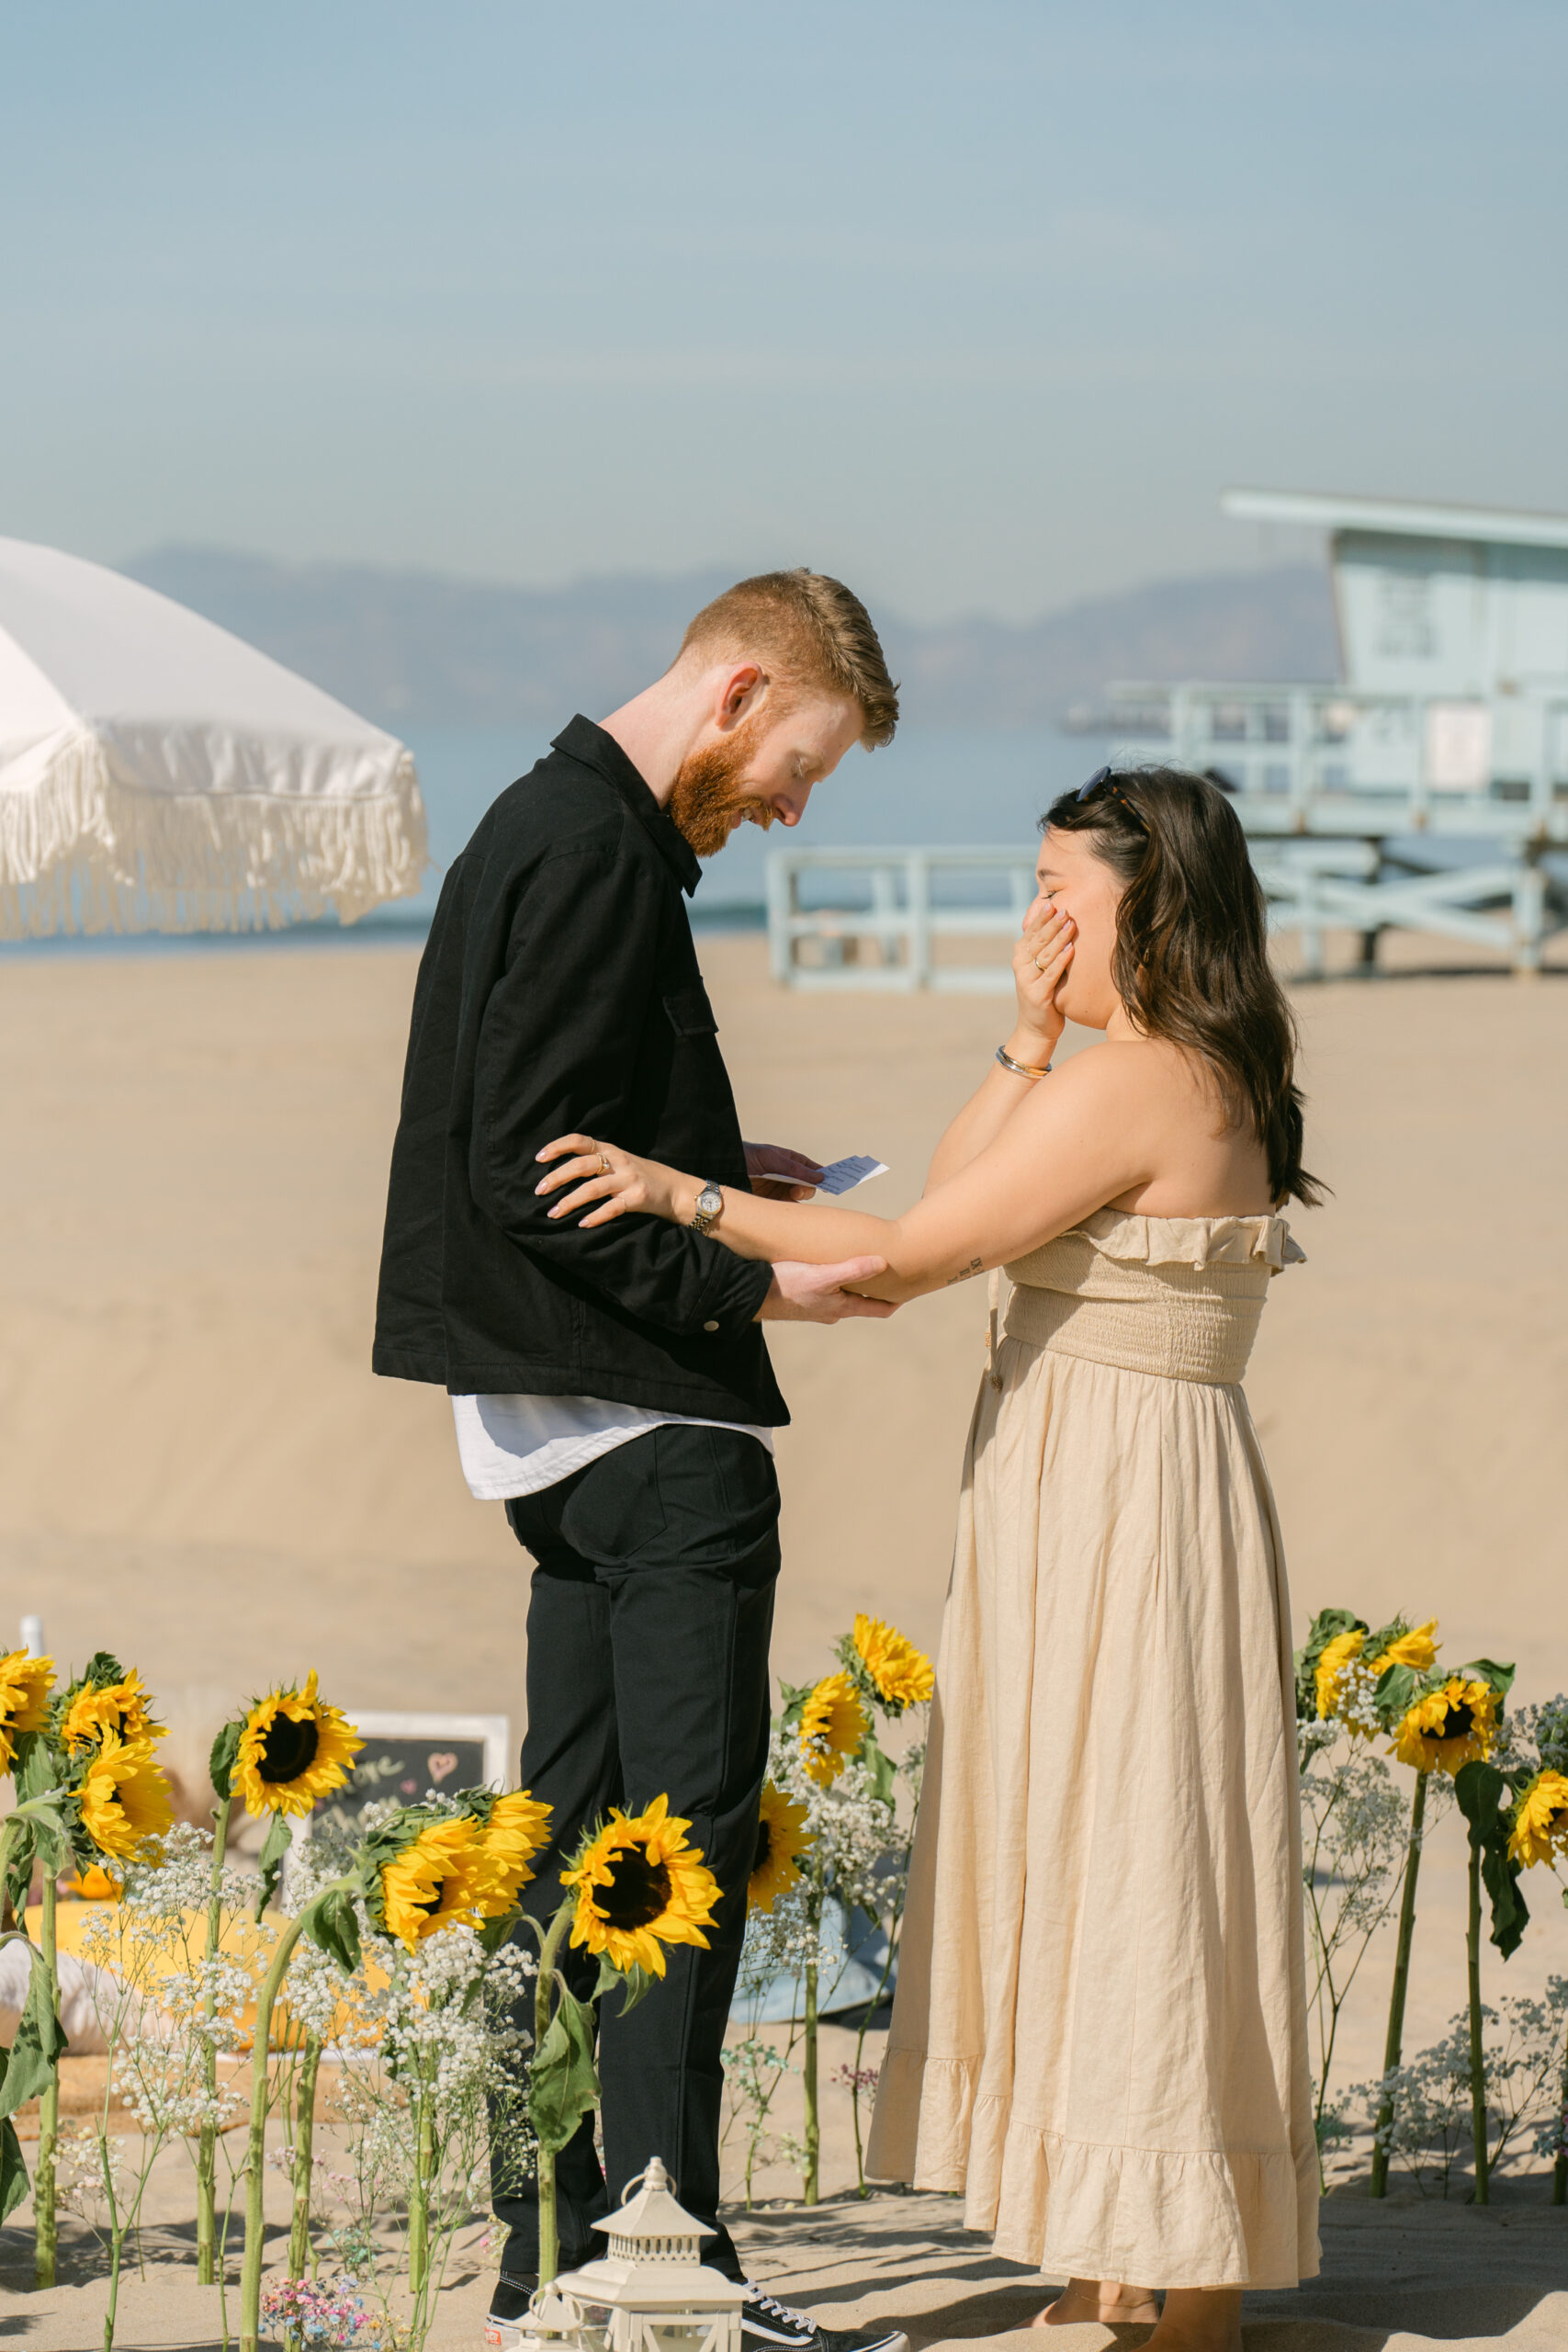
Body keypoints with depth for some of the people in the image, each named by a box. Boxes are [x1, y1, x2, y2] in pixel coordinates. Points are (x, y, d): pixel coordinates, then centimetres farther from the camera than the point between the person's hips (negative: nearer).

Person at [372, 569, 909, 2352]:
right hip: (652, 1420, -10)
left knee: (580, 1833, 12)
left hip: (556, 1419, 10)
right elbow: (530, 1173, -21)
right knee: (692, 1837, -8)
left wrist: (711, 1178, 17)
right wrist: (746, 1283, -17)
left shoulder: (549, 825, 16)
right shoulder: (597, 852, -16)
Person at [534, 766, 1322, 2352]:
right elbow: (949, 1201, 10)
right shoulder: (1204, 1082, 11)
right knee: (1097, 1878, 16)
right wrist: (1026, 1042, -1)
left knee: (1133, 1881, -4)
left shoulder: (1129, 1089, -19)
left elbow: (907, 1257, -19)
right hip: (1096, 1509, 10)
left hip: (1117, 1518, -10)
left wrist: (687, 1196, -15)